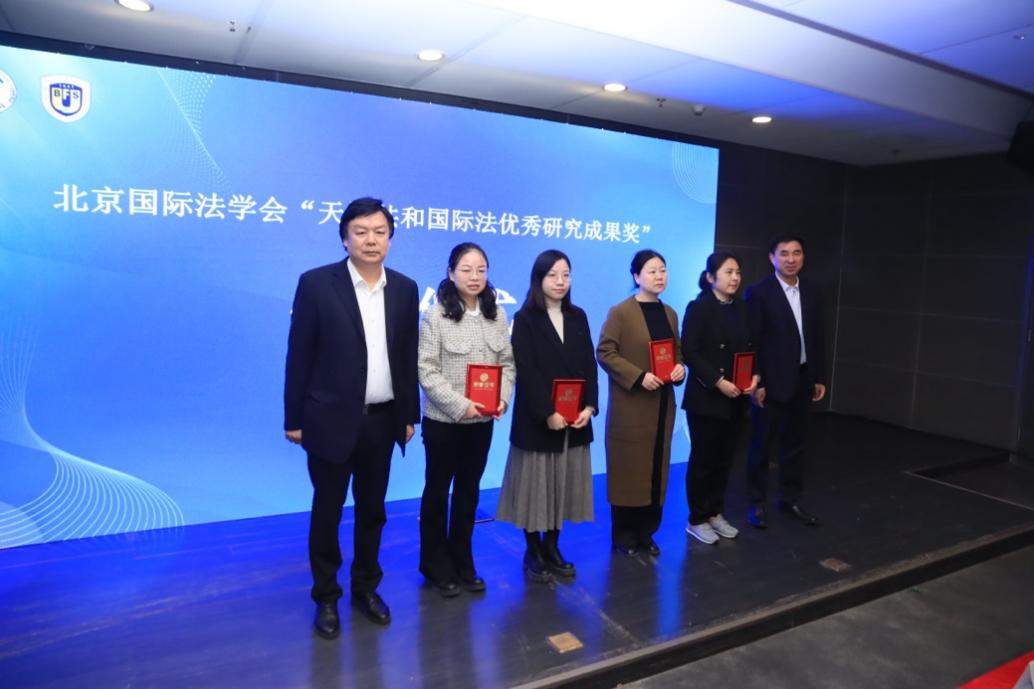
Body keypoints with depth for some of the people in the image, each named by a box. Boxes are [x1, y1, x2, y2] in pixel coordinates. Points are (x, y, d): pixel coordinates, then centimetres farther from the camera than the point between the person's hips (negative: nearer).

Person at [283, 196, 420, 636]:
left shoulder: (405, 289, 3)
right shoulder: (316, 283, -8)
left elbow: (408, 357, 7)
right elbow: (299, 355, -6)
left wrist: (409, 415, 7)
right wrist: (293, 418, -6)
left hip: (382, 421, 3)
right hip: (331, 419, -3)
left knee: (372, 510, 16)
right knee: (327, 511, 11)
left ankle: (366, 588, 34)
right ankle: (326, 597, 29)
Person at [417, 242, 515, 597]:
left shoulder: (497, 314, 3)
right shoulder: (436, 314, -9)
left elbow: (507, 362, 5)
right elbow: (427, 371, -13)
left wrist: (503, 399, -12)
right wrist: (460, 405, -21)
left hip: (483, 420, 4)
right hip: (443, 420, -4)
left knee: (469, 491, 15)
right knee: (437, 491, 11)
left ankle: (462, 563, 31)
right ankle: (435, 565, 28)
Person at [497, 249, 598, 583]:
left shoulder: (578, 317, 10)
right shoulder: (525, 319, -5)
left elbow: (589, 365, 6)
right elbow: (526, 372, -12)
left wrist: (589, 406, -6)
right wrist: (548, 413, -18)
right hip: (538, 419, -4)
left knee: (564, 484, 10)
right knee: (536, 484, 4)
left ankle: (552, 547, 26)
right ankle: (533, 552, 19)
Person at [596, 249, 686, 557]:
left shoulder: (669, 313, 11)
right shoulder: (620, 312, -9)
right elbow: (605, 353, -12)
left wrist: (680, 367, -2)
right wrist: (639, 376, -19)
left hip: (662, 404, 6)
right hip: (630, 405, -6)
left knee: (657, 469, 10)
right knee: (629, 469, 2)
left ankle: (646, 531, 23)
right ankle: (624, 534, 16)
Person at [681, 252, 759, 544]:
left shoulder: (742, 309, 8)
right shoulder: (698, 308, -10)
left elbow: (752, 348, 13)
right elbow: (689, 353, -16)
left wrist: (755, 375, -5)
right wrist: (718, 382, -21)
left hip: (736, 398, 6)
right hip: (706, 397, -6)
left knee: (725, 459, 13)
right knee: (703, 459, 4)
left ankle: (716, 513, 28)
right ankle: (697, 520, 17)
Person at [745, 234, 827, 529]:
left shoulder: (812, 292, 8)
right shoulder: (759, 292, -10)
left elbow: (817, 338, 11)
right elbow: (751, 342, -12)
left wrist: (819, 377, 8)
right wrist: (755, 382, -15)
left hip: (802, 379, 6)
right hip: (772, 381, -5)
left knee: (795, 443, 15)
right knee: (762, 445, 5)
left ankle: (791, 500, 28)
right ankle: (757, 503, 18)